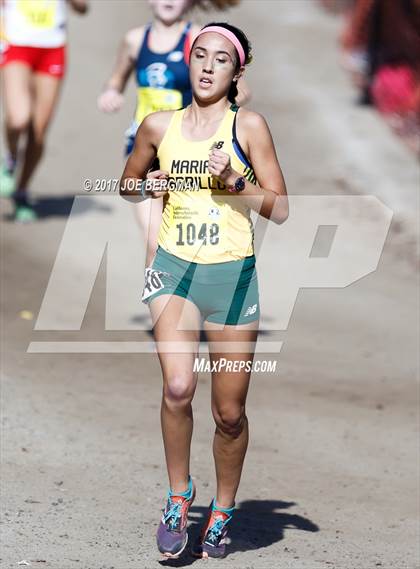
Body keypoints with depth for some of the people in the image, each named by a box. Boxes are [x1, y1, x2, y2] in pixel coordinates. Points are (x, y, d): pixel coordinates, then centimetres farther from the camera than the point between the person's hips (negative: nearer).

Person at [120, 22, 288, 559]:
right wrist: (146, 187, -1)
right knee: (178, 387, -22)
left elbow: (280, 209, -3)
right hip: (174, 270, 1)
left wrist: (234, 181, -17)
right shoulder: (159, 126, 6)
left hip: (233, 274, -1)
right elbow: (126, 184, 22)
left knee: (229, 412, 5)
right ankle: (178, 496, 0)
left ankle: (223, 510, 28)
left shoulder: (248, 126, -2)